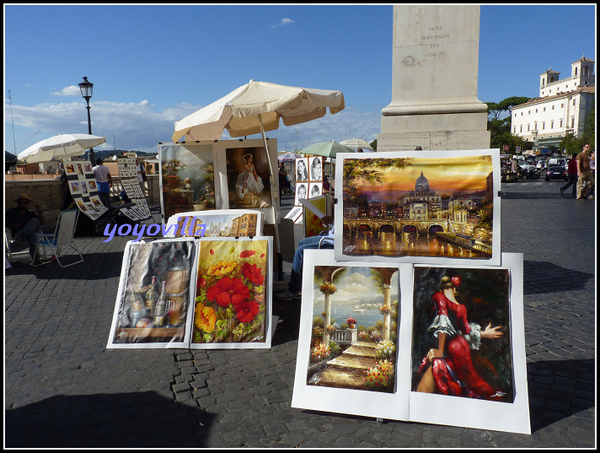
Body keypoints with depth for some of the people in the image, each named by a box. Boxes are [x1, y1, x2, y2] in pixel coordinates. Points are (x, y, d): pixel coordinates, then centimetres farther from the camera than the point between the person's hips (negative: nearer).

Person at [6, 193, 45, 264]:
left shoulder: (31, 213, 22)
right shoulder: (11, 211, 19)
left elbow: (41, 223, 10)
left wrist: (39, 212, -3)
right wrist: (13, 226, -8)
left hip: (32, 231, 2)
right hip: (17, 233, -2)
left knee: (35, 221, -34)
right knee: (32, 234, -39)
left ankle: (19, 237, -47)